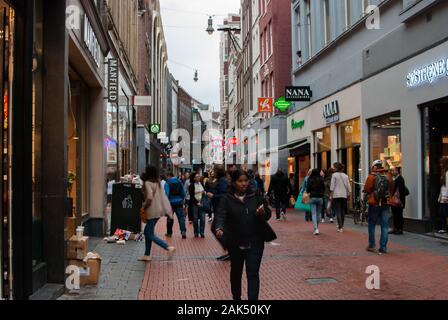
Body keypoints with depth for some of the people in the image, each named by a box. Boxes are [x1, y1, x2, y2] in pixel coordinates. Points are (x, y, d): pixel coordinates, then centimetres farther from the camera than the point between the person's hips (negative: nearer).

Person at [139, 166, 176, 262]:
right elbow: (163, 197, 11)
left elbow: (149, 197, -22)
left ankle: (169, 248, -14)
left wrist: (144, 206, -10)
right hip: (159, 210, 9)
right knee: (147, 231, 17)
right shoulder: (157, 183, 12)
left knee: (150, 234, -2)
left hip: (152, 211, -9)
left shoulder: (147, 183, -14)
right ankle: (147, 255, 20)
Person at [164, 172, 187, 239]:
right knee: (181, 217, -1)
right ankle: (183, 231, -16)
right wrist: (182, 200, 18)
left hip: (171, 202, -2)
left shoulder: (167, 183, -6)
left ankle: (169, 233, 20)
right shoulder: (179, 182, 6)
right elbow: (183, 193, 7)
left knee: (170, 218, 12)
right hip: (179, 202, 2)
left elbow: (167, 194, -14)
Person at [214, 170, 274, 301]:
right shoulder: (227, 199, -4)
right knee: (236, 272, 19)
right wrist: (219, 228, -38)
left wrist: (263, 212, -20)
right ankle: (236, 297, 41)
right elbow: (221, 215, -17)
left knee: (253, 273, -8)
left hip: (255, 242, -1)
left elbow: (268, 215, 5)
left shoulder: (256, 196, 1)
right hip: (235, 242, 1)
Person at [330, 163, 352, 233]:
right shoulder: (345, 176, 9)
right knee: (343, 211, 14)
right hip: (344, 195, 5)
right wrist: (349, 195, 14)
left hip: (336, 195, -5)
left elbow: (332, 186, -7)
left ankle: (340, 227, -12)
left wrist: (331, 195, -2)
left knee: (338, 211, -4)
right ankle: (341, 225, 23)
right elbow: (348, 186, 8)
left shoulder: (334, 175, -5)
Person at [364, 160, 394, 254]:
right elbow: (392, 190, 8)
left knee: (372, 224, 10)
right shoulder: (389, 176, 4)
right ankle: (383, 247, 5)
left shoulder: (372, 176, -8)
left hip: (374, 204, -3)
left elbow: (366, 189, -9)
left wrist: (369, 193, 11)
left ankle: (372, 246, 11)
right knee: (385, 226, 6)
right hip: (386, 204, 3)